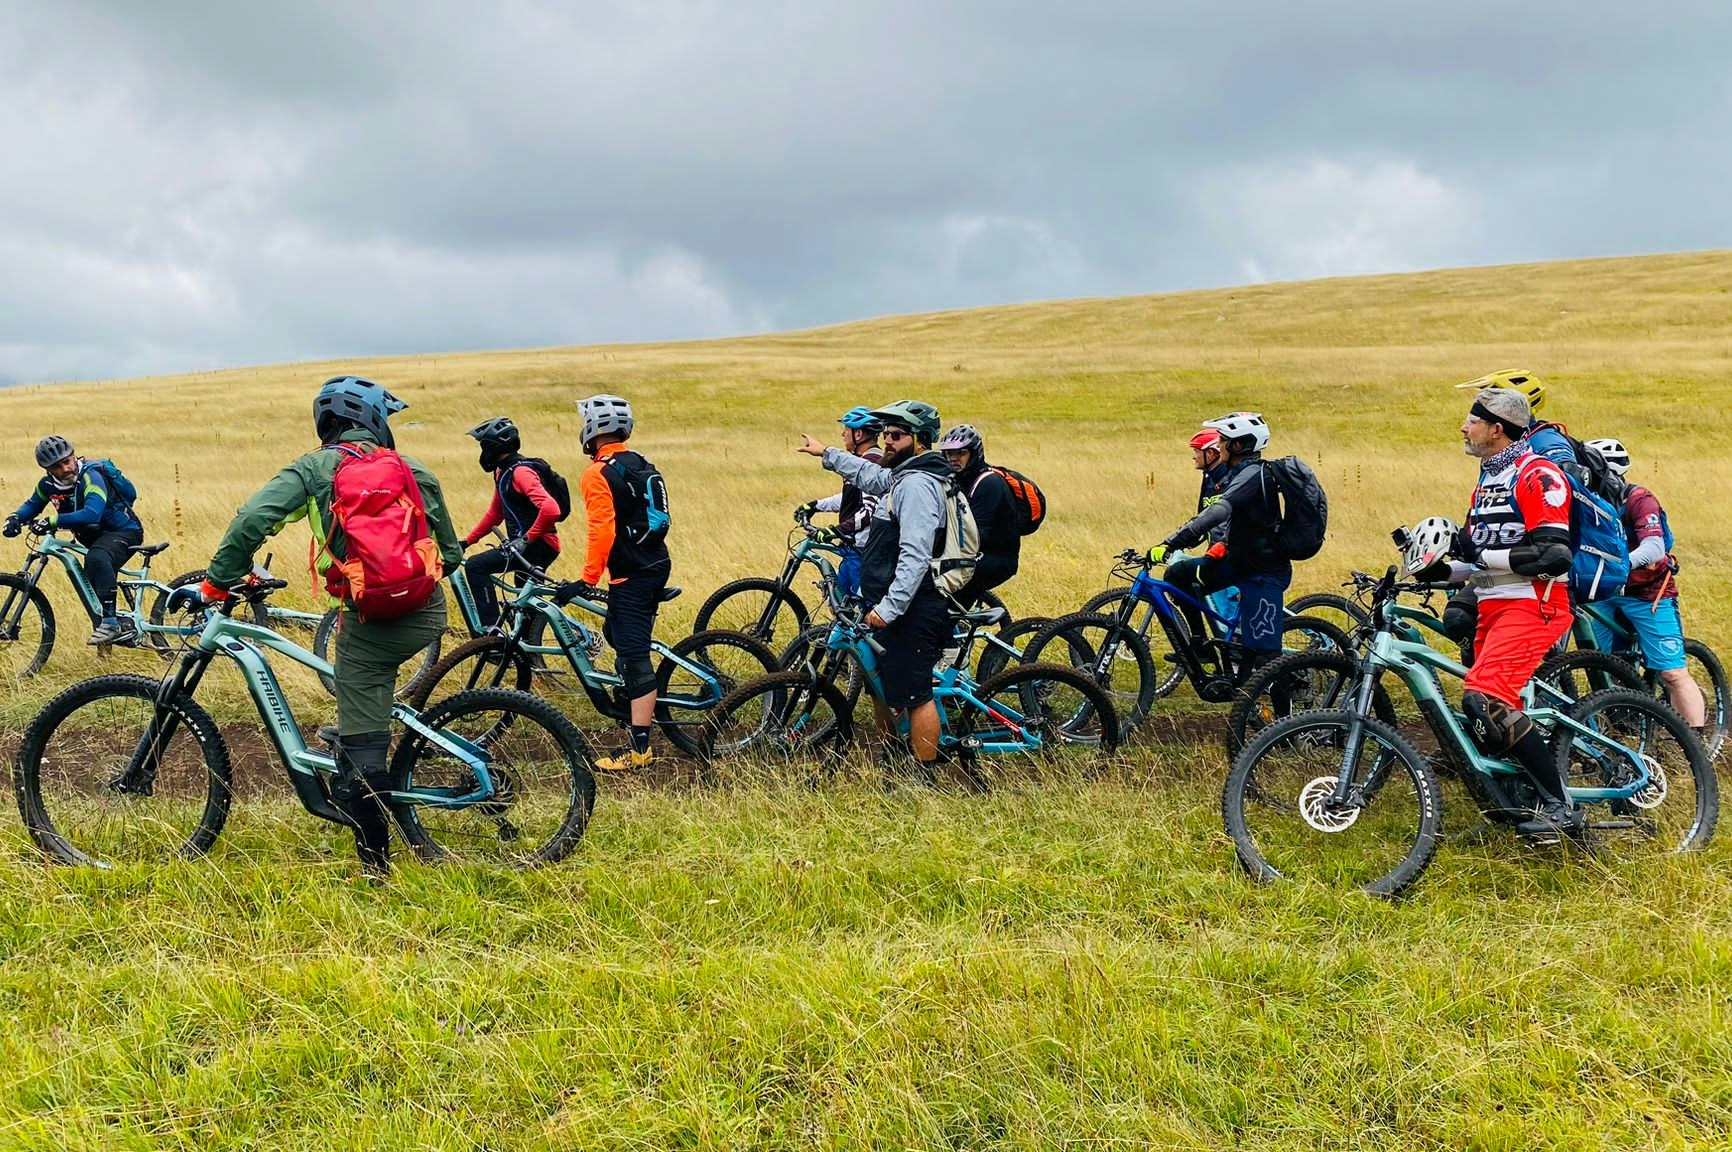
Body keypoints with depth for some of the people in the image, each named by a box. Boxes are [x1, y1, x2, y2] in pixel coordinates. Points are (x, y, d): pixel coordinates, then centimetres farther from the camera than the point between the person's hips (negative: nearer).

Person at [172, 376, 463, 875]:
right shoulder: (416, 471, 12)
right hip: (428, 614, 4)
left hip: (370, 619, -4)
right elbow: (451, 552, 16)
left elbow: (251, 520, -9)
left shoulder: (315, 468, 5)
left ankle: (375, 859, 7)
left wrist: (213, 585, 0)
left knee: (362, 745, 3)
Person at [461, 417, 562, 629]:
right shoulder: (503, 472, 15)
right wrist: (467, 541, 20)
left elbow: (550, 509, -30)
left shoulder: (520, 472, -16)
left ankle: (491, 628, -21)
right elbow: (495, 514, 25)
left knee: (475, 566, -19)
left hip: (539, 546, -10)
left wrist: (527, 539, -26)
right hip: (525, 546, 10)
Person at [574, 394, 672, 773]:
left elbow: (602, 532, -20)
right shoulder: (643, 465, 14)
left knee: (634, 657, -8)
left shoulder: (598, 474, -12)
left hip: (630, 576, -9)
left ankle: (640, 747, -8)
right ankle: (634, 704, 33)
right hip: (656, 564, 9)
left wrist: (587, 579, -16)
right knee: (618, 634, 25)